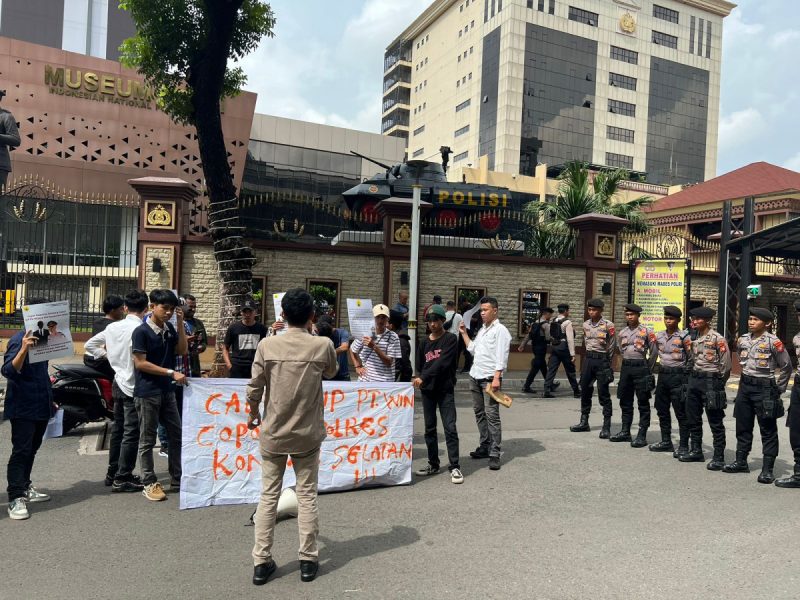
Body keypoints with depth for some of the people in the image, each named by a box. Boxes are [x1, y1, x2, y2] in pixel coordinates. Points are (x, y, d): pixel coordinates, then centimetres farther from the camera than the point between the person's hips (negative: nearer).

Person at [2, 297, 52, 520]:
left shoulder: (43, 338, 11)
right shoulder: (19, 339, -15)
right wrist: (23, 349, -41)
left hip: (41, 406, 8)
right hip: (22, 407, -8)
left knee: (31, 450, 16)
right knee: (21, 451, -7)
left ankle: (25, 487, 27)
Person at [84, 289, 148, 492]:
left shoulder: (113, 327, 5)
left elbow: (90, 345, 14)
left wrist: (109, 355, 15)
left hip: (119, 382, 8)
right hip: (134, 385, -8)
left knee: (118, 428, 17)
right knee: (131, 432, -1)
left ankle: (113, 472, 27)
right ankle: (122, 478, 4)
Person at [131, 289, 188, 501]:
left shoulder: (170, 329, 7)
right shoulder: (141, 332, -11)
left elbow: (183, 351, 3)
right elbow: (140, 363, -14)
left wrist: (180, 323, -4)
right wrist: (171, 373, -17)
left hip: (167, 391, 7)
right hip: (147, 392, -7)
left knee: (176, 435, 10)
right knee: (147, 440, 4)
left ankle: (177, 480, 21)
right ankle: (149, 483, 15)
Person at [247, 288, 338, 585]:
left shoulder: (267, 344, -10)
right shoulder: (322, 345, -10)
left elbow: (254, 387, -5)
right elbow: (331, 372, 11)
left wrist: (253, 413, 14)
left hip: (273, 433, 1)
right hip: (307, 434, 0)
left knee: (268, 496, 11)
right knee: (307, 497, 11)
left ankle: (261, 562, 18)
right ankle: (308, 560, 20)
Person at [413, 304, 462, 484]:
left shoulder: (450, 340, -6)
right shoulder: (424, 342, 10)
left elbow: (442, 363, -17)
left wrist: (423, 378, -22)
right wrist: (421, 380, 0)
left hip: (445, 390, -5)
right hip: (427, 390, 5)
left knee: (450, 428, -8)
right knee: (430, 428, 10)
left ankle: (454, 467, -4)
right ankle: (433, 464, 20)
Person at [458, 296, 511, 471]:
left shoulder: (500, 330, -7)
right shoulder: (482, 330, 18)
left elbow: (501, 356, -14)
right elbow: (473, 350, 22)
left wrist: (496, 378, -21)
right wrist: (464, 334, 17)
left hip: (490, 378, -8)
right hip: (475, 377, 8)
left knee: (492, 415, -9)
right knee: (479, 413, 13)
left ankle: (495, 454, -6)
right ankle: (485, 446, 23)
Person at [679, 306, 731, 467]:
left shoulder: (717, 339, -12)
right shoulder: (694, 338, 11)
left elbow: (726, 364, -11)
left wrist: (718, 383, -5)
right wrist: (693, 377, 13)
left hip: (710, 381, -8)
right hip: (695, 379, 8)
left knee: (715, 422, -1)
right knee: (693, 419, 14)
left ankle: (719, 458, 5)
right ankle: (696, 451, 26)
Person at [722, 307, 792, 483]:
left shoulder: (773, 342, -12)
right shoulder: (743, 340, 6)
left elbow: (786, 366, -5)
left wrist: (778, 389, -3)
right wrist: (745, 380, 15)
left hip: (764, 388, -6)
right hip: (745, 386, 6)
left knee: (768, 430, 2)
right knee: (743, 426, 13)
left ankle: (767, 469, 8)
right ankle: (741, 462, 25)